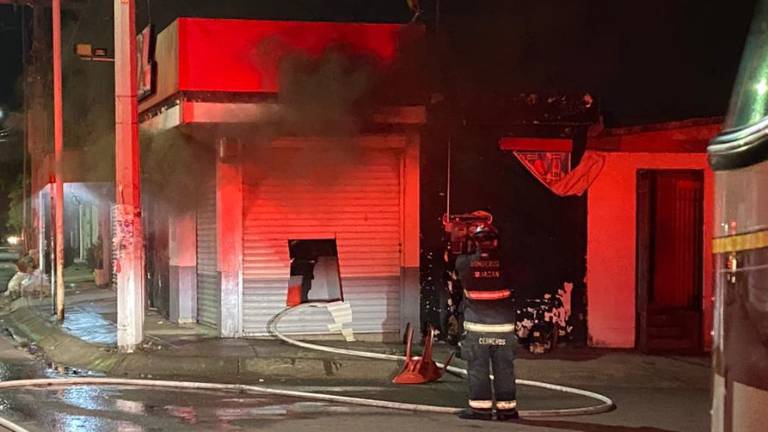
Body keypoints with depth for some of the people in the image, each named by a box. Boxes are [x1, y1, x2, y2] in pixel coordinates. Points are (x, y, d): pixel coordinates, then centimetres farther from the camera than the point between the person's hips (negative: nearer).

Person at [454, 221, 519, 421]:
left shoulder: (464, 262, -7)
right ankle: (507, 407, 13)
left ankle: (480, 407, 3)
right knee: (504, 367, 8)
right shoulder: (504, 262, -6)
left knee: (478, 367, 4)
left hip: (476, 326, -1)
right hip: (504, 324, 1)